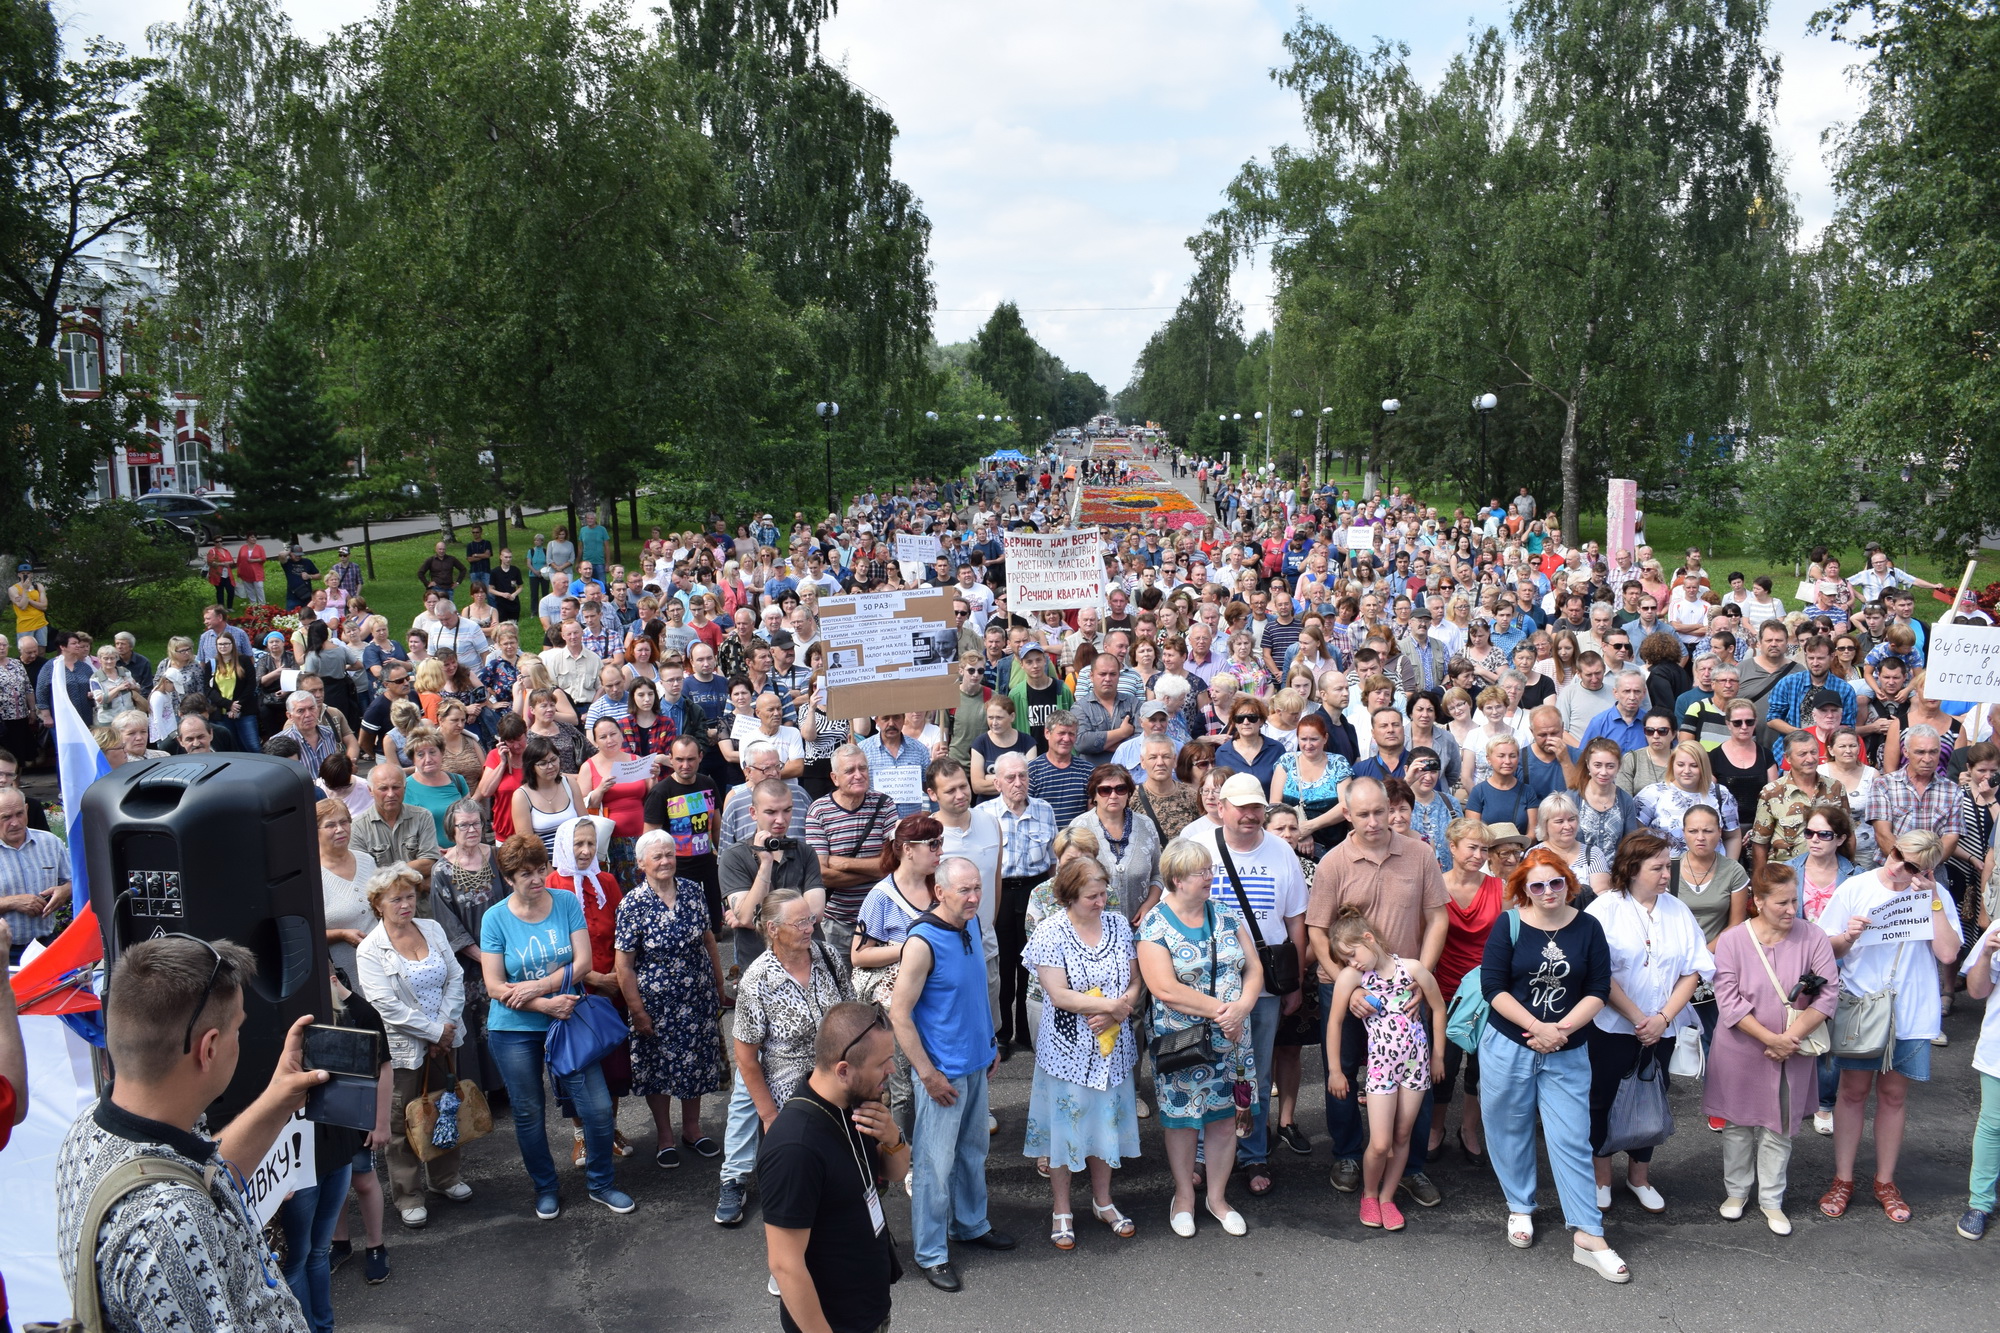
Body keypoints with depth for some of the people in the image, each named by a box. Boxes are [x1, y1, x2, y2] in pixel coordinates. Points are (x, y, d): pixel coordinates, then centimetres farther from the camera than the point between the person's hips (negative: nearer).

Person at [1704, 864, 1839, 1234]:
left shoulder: (1812, 937, -7)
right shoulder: (1732, 940, -10)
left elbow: (1828, 994, -9)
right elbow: (1729, 1001, -13)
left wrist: (1790, 1038, -17)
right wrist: (1770, 1038, -20)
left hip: (1791, 1053, 1)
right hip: (1739, 1051, -1)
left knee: (1779, 1128, 10)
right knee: (1737, 1123, 13)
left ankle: (1772, 1200, 25)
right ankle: (1736, 1191, 31)